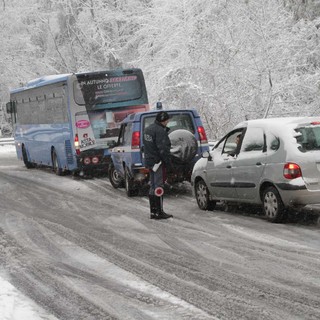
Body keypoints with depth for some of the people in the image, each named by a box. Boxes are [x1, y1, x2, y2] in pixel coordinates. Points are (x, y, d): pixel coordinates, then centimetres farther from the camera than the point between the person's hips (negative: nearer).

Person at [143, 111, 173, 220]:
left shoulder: (148, 129, 14)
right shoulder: (160, 131, -18)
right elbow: (163, 149, -22)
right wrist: (168, 162, -18)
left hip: (149, 161, 10)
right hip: (158, 162, -10)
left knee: (153, 188, 14)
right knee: (159, 187, -7)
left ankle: (153, 212, 18)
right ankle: (159, 212, -6)